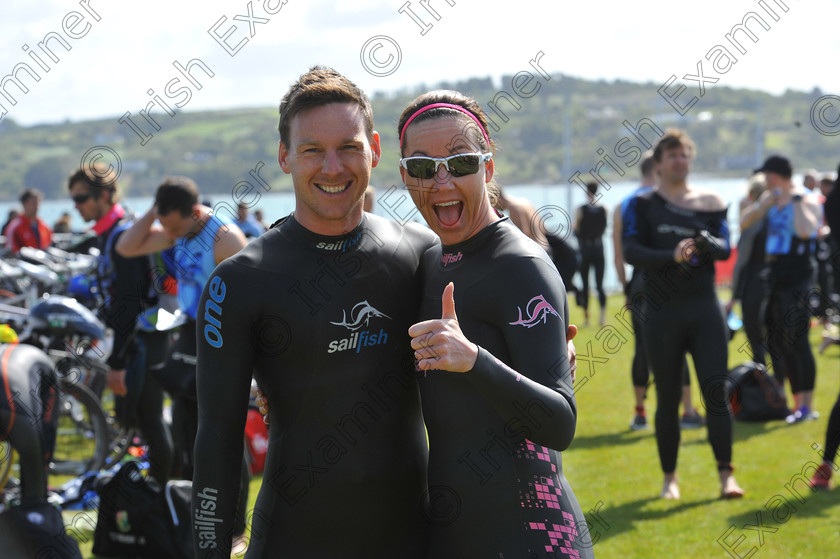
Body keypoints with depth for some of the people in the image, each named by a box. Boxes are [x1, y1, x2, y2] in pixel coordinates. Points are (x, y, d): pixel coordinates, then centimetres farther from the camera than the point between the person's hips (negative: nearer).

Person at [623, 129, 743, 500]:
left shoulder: (709, 202, 8)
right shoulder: (642, 205, 2)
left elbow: (726, 248, -1)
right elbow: (631, 251, -10)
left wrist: (707, 243, -23)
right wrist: (671, 256, -26)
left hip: (705, 308, 1)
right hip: (661, 312, -1)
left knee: (716, 391, -6)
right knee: (667, 399, 5)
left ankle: (726, 475, -2)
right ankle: (669, 478, 16)